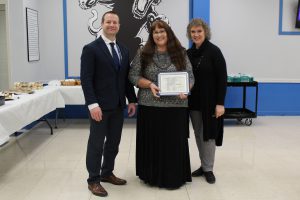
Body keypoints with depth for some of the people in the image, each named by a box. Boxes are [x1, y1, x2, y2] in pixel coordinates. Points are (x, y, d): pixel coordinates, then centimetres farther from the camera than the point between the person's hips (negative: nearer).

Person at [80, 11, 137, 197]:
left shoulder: (124, 50, 11)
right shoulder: (91, 49, -7)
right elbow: (86, 79, -13)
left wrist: (132, 100, 8)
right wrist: (93, 104, -20)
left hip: (118, 105, 6)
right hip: (100, 105, -6)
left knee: (114, 142, 14)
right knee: (96, 144, 3)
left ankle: (107, 173, 30)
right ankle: (94, 180, 16)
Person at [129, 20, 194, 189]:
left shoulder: (180, 53, 4)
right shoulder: (143, 53, 3)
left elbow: (190, 76, 3)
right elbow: (133, 75, 1)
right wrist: (149, 84, -15)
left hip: (176, 106, 1)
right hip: (150, 106, 0)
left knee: (174, 141, 6)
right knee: (152, 141, 7)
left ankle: (173, 177, 22)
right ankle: (152, 175, 24)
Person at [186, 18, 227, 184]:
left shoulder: (214, 51, -9)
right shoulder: (189, 53, 7)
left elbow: (222, 78, -12)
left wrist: (220, 103, -17)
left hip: (209, 101, -5)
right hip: (193, 101, 6)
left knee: (208, 134, 1)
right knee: (198, 135, 12)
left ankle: (208, 169, 14)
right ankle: (203, 165, 25)